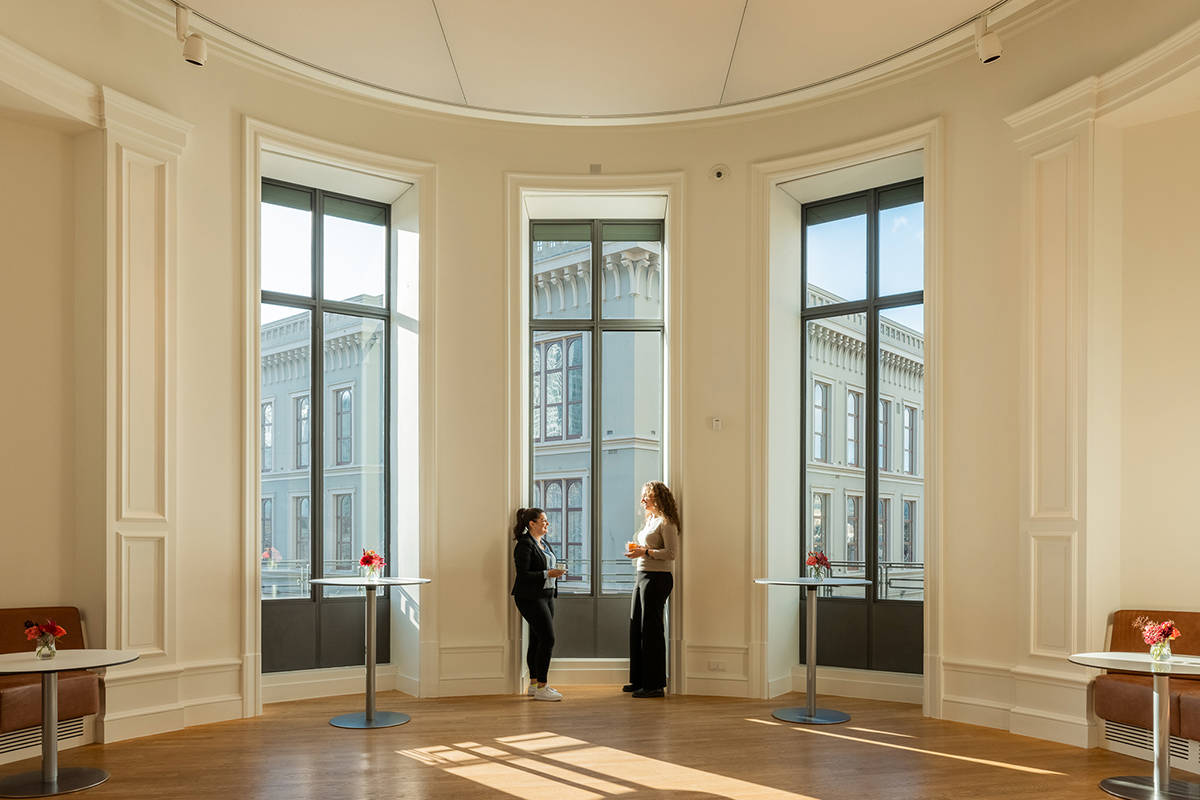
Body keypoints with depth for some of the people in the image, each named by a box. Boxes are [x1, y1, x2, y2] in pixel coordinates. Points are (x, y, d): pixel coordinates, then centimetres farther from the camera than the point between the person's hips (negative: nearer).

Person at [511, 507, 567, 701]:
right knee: (547, 639, -11)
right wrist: (548, 574, -21)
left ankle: (533, 684, 16)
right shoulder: (524, 545, -13)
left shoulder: (544, 543, 15)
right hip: (531, 597, -9)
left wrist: (556, 572, 5)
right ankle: (541, 688, -6)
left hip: (546, 595, 9)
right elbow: (523, 574, -18)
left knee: (537, 640, 10)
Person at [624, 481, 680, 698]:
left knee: (651, 628, -7)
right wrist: (637, 550, 8)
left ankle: (654, 684, -1)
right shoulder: (650, 520, 18)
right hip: (642, 576, 10)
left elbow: (672, 553, -17)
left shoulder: (666, 522, -10)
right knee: (636, 627, 11)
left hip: (657, 578, -10)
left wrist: (646, 552, -18)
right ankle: (639, 680, 20)